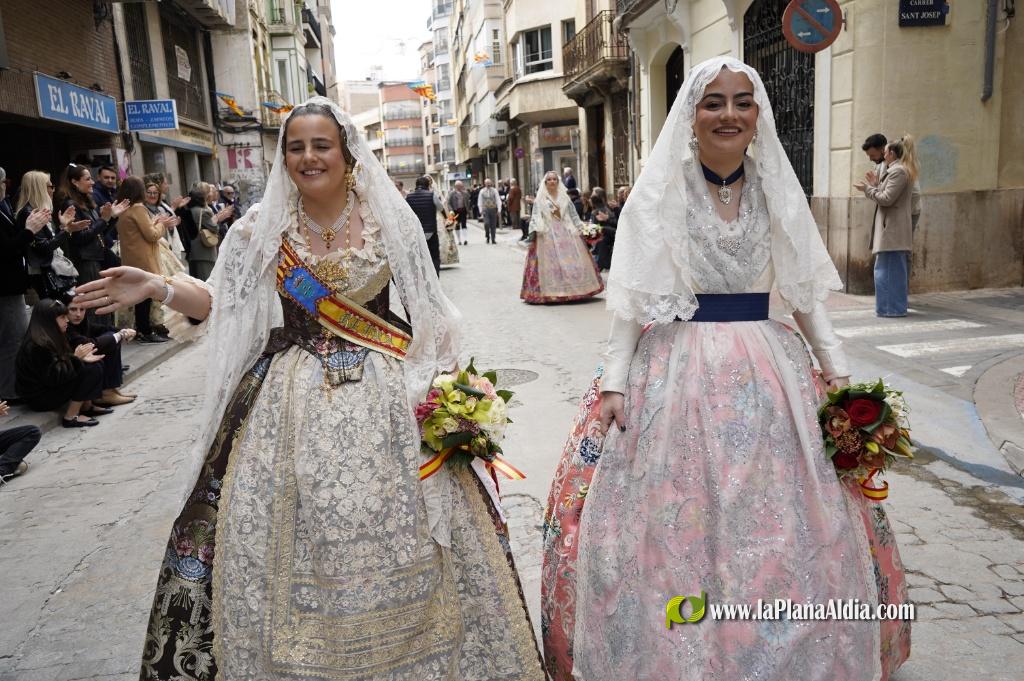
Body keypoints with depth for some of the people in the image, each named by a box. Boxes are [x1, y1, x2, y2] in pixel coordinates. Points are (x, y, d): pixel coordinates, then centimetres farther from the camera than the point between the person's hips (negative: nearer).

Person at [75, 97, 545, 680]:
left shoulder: (390, 221, 0)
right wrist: (158, 288, -11)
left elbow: (427, 313, 4)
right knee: (288, 539, 5)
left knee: (391, 535, 4)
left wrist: (448, 384, -1)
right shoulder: (263, 227, 3)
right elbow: (219, 302, 6)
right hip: (290, 401, 1)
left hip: (383, 399, -1)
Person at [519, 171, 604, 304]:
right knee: (551, 262, -5)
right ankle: (551, 292, -2)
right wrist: (535, 233, -12)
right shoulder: (540, 199, 4)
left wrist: (579, 230, 10)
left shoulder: (564, 197, 12)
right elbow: (536, 217, -1)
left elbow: (573, 215, 14)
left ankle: (571, 290, 8)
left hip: (566, 233, 3)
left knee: (571, 261, 0)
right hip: (548, 235, -3)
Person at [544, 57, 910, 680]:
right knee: (679, 527, 2)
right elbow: (634, 297, -4)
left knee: (783, 528, 7)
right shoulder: (660, 191, -2)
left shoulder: (776, 189, 8)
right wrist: (614, 383, -10)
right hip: (678, 368, -3)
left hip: (768, 369, 4)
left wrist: (839, 370, 5)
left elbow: (805, 292, 11)